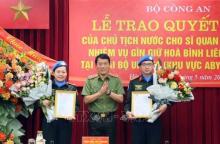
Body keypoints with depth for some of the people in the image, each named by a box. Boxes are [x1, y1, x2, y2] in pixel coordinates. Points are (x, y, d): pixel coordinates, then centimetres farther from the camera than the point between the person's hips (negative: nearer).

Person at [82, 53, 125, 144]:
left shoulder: (116, 80, 3)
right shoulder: (90, 80, 2)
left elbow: (121, 99, -3)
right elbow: (86, 100, -5)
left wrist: (109, 92, -17)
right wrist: (100, 93, -16)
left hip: (110, 119, 0)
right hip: (94, 119, 0)